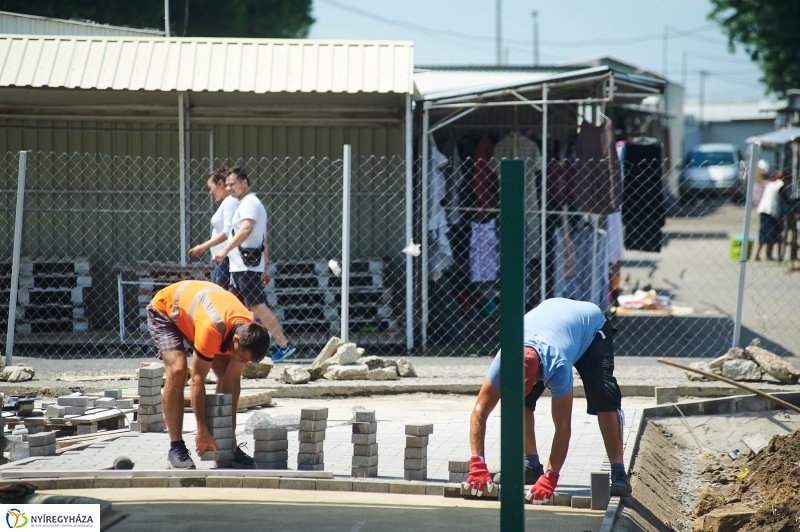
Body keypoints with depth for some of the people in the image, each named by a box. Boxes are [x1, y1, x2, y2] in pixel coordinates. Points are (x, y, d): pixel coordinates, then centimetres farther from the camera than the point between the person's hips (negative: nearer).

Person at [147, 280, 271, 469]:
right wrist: (202, 431, -32)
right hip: (164, 309, -6)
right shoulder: (211, 330, -44)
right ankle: (176, 448, -21)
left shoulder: (247, 333, -24)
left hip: (193, 308, 6)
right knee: (177, 370, -27)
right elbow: (197, 380, -36)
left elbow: (233, 381, -16)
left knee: (226, 374, -7)